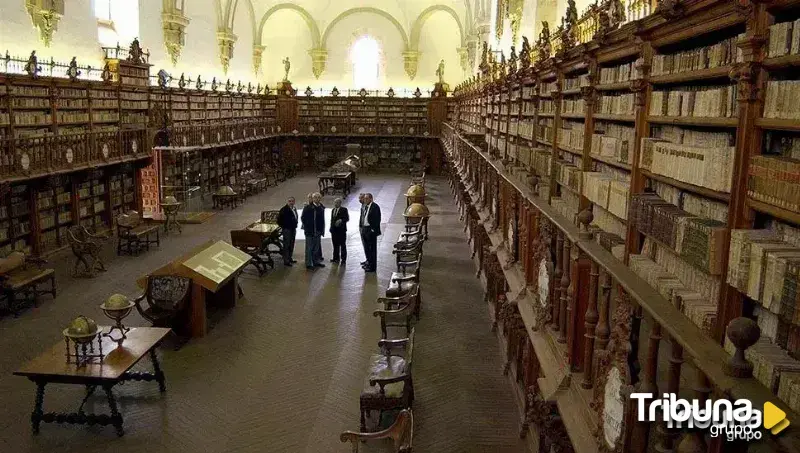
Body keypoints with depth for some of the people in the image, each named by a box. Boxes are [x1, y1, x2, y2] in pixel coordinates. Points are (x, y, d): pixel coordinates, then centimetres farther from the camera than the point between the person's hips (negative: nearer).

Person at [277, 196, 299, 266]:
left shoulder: (294, 209, 9)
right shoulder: (284, 209, -17)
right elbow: (279, 219, -16)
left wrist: (295, 225, 12)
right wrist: (283, 226, -11)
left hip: (293, 229, 8)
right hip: (287, 229, -8)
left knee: (291, 245, 18)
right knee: (286, 245, -2)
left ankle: (290, 258, 31)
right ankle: (286, 260, 5)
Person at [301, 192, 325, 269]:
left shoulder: (321, 208, 10)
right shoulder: (308, 207, -7)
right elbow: (303, 218, -8)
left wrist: (322, 229, 9)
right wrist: (307, 227, -9)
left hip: (318, 231, 6)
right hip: (310, 231, -6)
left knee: (316, 248, 14)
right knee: (309, 248, 0)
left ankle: (316, 261, 25)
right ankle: (308, 264, 4)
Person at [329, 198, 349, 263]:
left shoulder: (344, 210, -3)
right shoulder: (333, 210, 16)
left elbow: (347, 218, -9)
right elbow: (332, 219, 19)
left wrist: (341, 220, -25)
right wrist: (331, 228, 11)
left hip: (341, 230, -6)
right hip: (334, 230, 6)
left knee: (342, 245, -1)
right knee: (335, 245, 9)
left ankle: (343, 259, 3)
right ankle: (336, 258, 18)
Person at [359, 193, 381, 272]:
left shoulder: (375, 207, -15)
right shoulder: (364, 206, 11)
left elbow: (377, 219, -17)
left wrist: (373, 229, -19)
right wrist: (361, 226, 11)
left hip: (371, 230, -9)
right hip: (364, 229, 9)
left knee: (372, 249, -1)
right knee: (366, 248, 19)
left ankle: (372, 267, 5)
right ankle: (368, 262, 34)